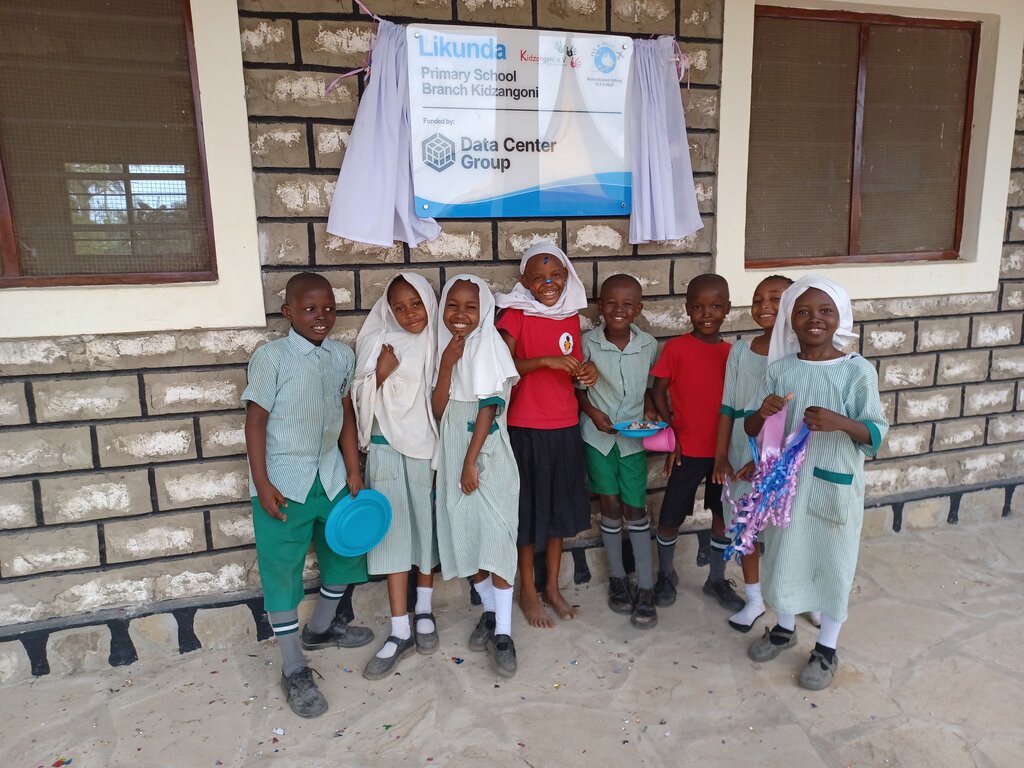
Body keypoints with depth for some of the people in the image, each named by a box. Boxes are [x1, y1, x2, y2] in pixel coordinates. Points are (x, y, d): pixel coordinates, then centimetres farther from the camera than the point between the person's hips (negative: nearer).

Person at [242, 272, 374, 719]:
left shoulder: (342, 355, 2)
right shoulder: (271, 357, -12)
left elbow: (346, 415, 7)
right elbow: (255, 421, -11)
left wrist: (353, 472, 5)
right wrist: (261, 484, -14)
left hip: (331, 474, 6)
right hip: (284, 481, -5)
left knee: (346, 550, 18)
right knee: (282, 570, 3)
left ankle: (320, 628, 43)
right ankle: (294, 670, 18)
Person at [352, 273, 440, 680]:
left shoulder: (439, 344, 0)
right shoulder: (378, 344, -2)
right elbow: (360, 401, -2)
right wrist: (380, 373, -15)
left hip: (429, 448, 1)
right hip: (389, 449, -1)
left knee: (428, 526, 12)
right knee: (393, 531, 0)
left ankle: (424, 610, 32)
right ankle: (400, 631, 9)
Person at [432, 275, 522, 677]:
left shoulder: (491, 349, -7)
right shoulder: (442, 349, 5)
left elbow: (489, 409, -12)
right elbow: (438, 410, -4)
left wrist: (472, 462, -14)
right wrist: (447, 363, -16)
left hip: (487, 456, -5)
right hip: (452, 455, 5)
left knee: (495, 539, -6)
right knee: (465, 538, 12)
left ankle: (503, 633, 3)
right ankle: (489, 610, 30)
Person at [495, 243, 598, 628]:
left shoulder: (571, 316, 6)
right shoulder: (516, 315, -9)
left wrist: (588, 371, -7)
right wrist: (545, 360, -29)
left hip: (565, 426, 5)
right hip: (526, 426, -5)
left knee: (560, 507, 15)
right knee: (529, 509, 7)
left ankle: (553, 586, 32)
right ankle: (528, 591, 25)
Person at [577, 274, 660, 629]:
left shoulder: (648, 345, -4)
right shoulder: (588, 342, -9)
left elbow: (648, 386, 9)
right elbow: (577, 386, 0)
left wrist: (650, 410, -8)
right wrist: (592, 412, -15)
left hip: (633, 436, 1)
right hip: (598, 434, 0)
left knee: (636, 509, 4)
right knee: (610, 507, 8)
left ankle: (645, 588, 15)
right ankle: (617, 577, 27)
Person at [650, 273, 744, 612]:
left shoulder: (732, 353, 2)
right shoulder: (676, 348, -8)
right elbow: (658, 391, -4)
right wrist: (671, 433, -8)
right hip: (687, 449, -3)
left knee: (723, 514, 13)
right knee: (671, 517, 6)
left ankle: (717, 579, 33)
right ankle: (665, 574, 31)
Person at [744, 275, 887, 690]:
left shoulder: (858, 370, -11)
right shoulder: (779, 368, -4)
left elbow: (876, 434, -10)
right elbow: (750, 430, 1)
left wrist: (839, 422, -28)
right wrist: (761, 413, -22)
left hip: (836, 485, -2)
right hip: (786, 481, 3)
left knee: (833, 563, 11)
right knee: (784, 554, 18)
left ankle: (827, 648, 32)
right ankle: (784, 627, 42)